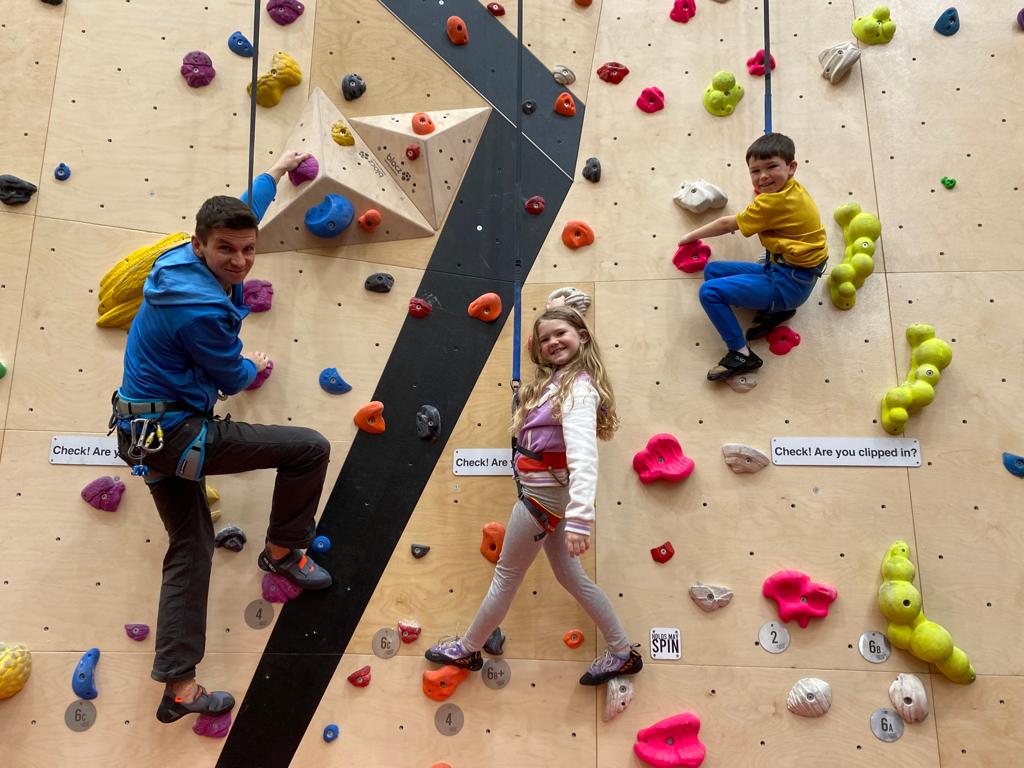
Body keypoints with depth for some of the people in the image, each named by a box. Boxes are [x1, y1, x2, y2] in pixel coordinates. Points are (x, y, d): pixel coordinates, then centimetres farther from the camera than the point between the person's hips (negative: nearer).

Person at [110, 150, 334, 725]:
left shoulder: (182, 263, 4)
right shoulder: (202, 309, -25)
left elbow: (240, 214, 22)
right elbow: (231, 380, -10)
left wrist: (276, 173, 35)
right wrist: (254, 366, 14)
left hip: (144, 433, 10)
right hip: (177, 434, -10)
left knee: (191, 546, 16)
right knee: (311, 448, -8)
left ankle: (178, 687, 22)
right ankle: (283, 550, 14)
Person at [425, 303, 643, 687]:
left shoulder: (579, 387, -21)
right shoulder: (555, 379, 9)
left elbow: (582, 454, -36)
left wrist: (579, 517, -44)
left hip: (543, 494, -10)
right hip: (546, 492, 10)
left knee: (506, 576, 8)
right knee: (571, 576, 17)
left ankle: (467, 650, 29)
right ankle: (623, 653, 28)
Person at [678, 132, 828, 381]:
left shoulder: (775, 202, -20)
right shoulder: (790, 189, 8)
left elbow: (727, 224, -9)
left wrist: (691, 236, 3)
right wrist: (760, 192, 11)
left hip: (789, 282, -10)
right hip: (778, 269, 10)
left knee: (709, 292, -19)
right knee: (712, 270, 11)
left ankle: (740, 354, -10)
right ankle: (771, 310, 6)